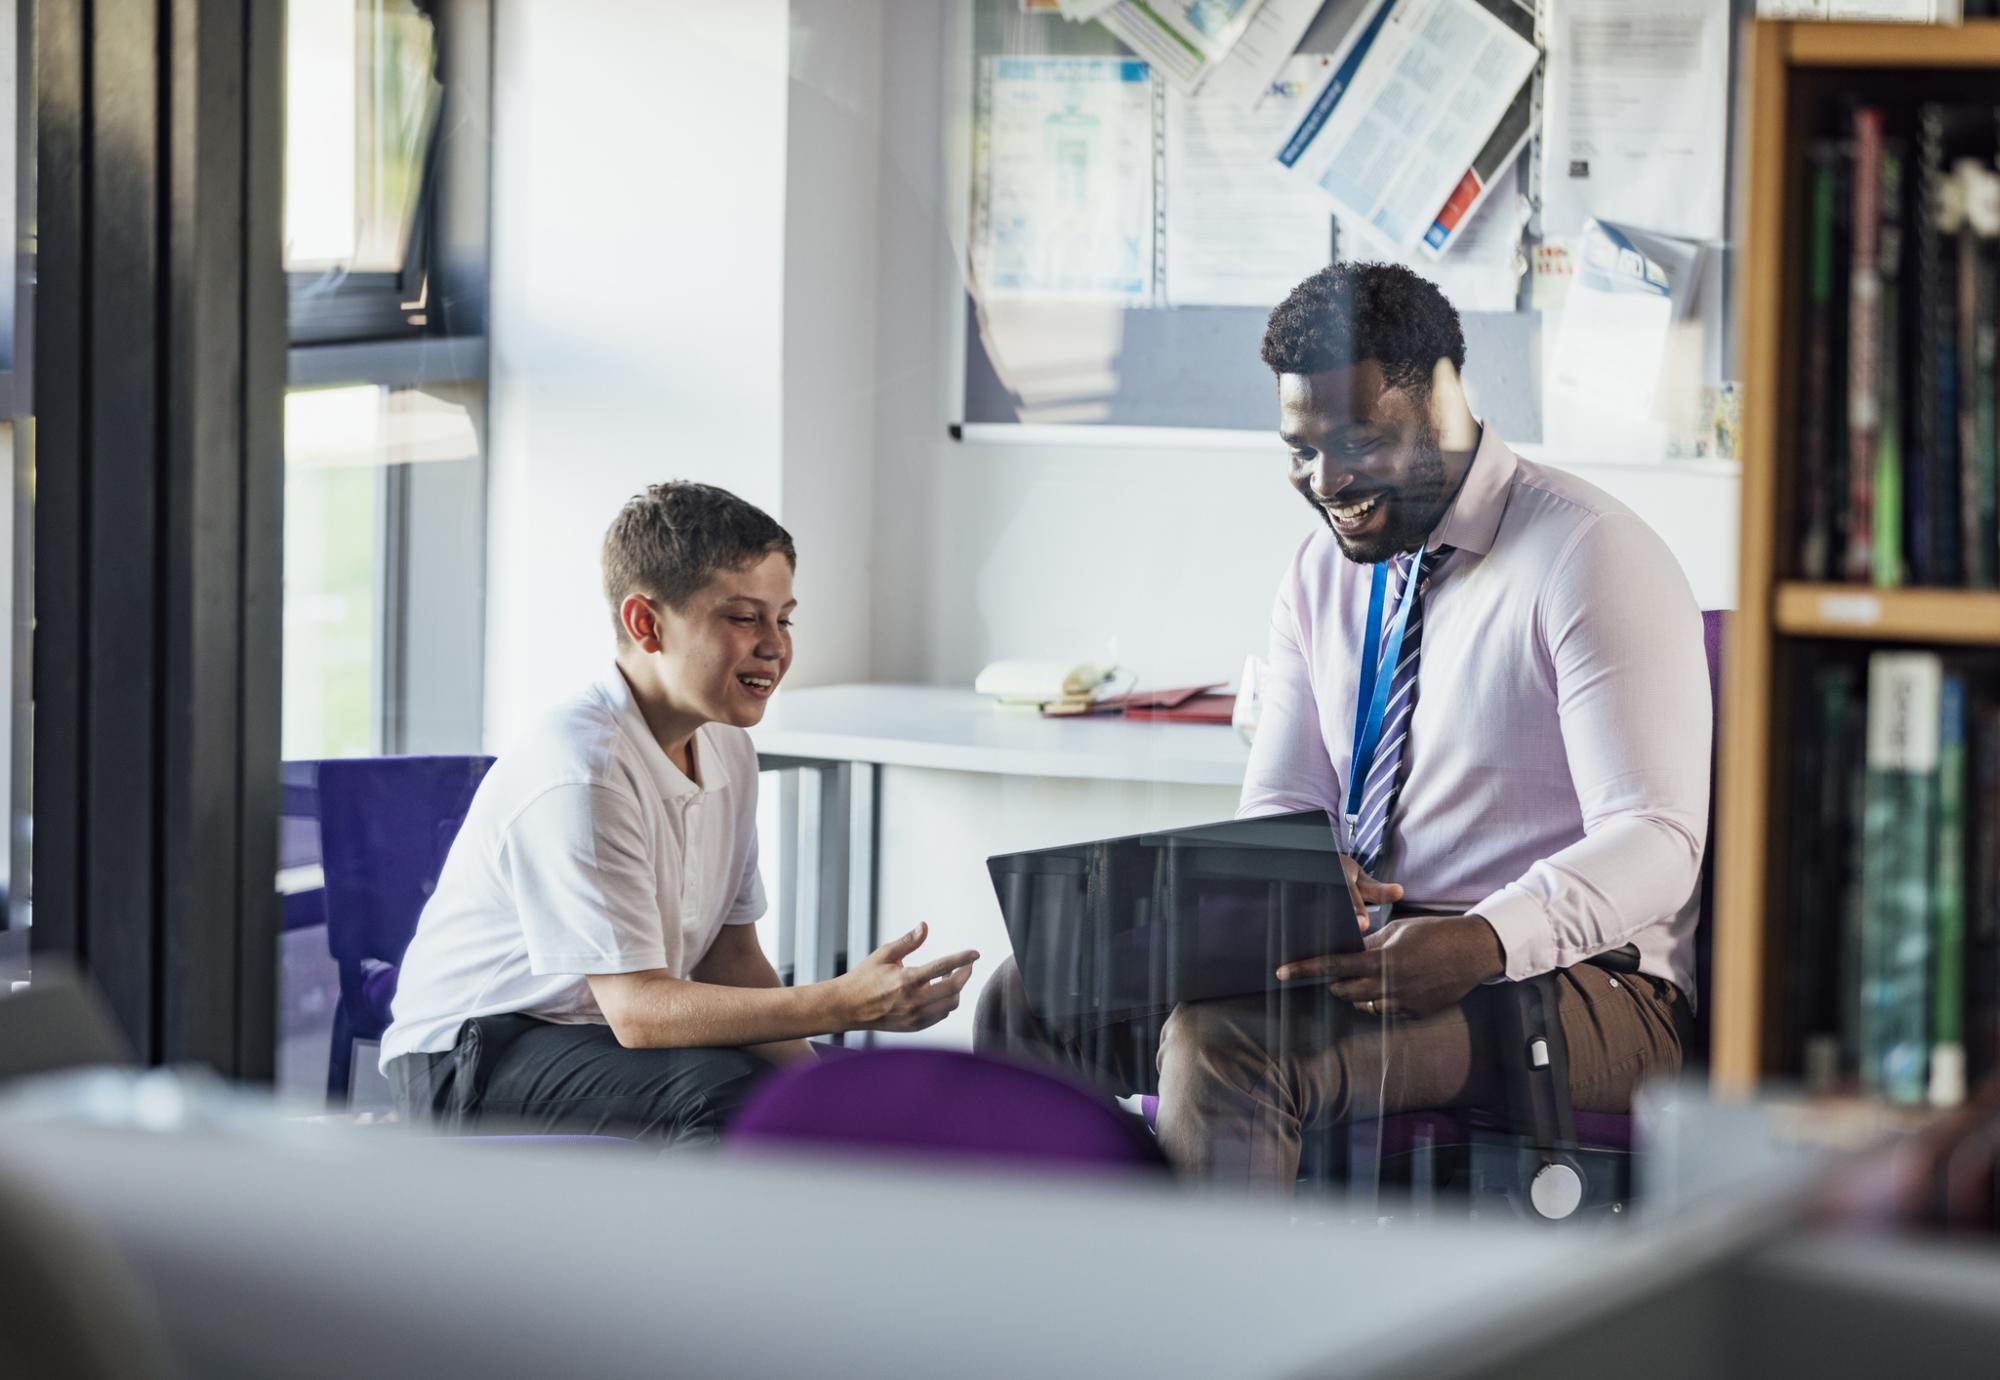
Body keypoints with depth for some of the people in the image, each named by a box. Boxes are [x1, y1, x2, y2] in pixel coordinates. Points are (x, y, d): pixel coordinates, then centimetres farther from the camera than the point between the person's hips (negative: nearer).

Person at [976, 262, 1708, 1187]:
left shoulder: (1589, 557, -9)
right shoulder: (1322, 572, 13)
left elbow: (1655, 839, -17)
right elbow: (1278, 808, 14)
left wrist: (1483, 943, -36)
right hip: (1362, 955, 7)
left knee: (1225, 1044, -33)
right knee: (1034, 996, -11)